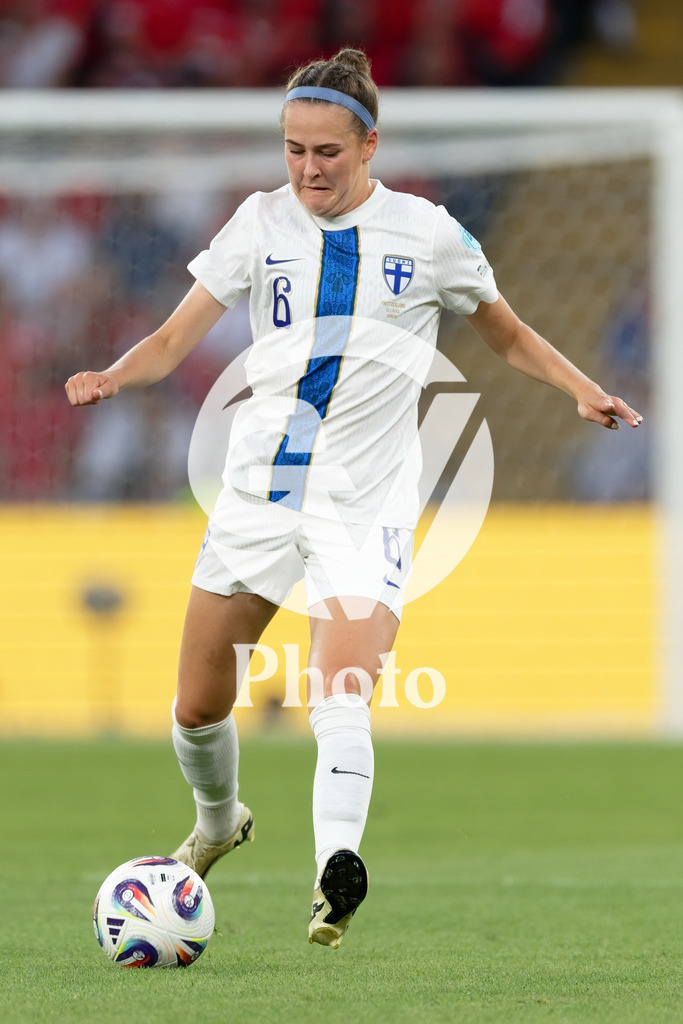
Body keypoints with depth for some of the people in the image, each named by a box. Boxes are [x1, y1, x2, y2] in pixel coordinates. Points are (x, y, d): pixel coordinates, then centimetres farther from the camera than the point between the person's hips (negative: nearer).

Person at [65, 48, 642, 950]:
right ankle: (219, 823, 35)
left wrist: (584, 391, -3)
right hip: (259, 489, 3)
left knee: (341, 698, -22)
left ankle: (337, 866, -36)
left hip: (366, 501, -3)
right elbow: (175, 340, 6)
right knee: (198, 705, 7)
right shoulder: (262, 223, 4)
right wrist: (112, 376, -14)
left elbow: (509, 336, 14)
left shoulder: (426, 233, 0)